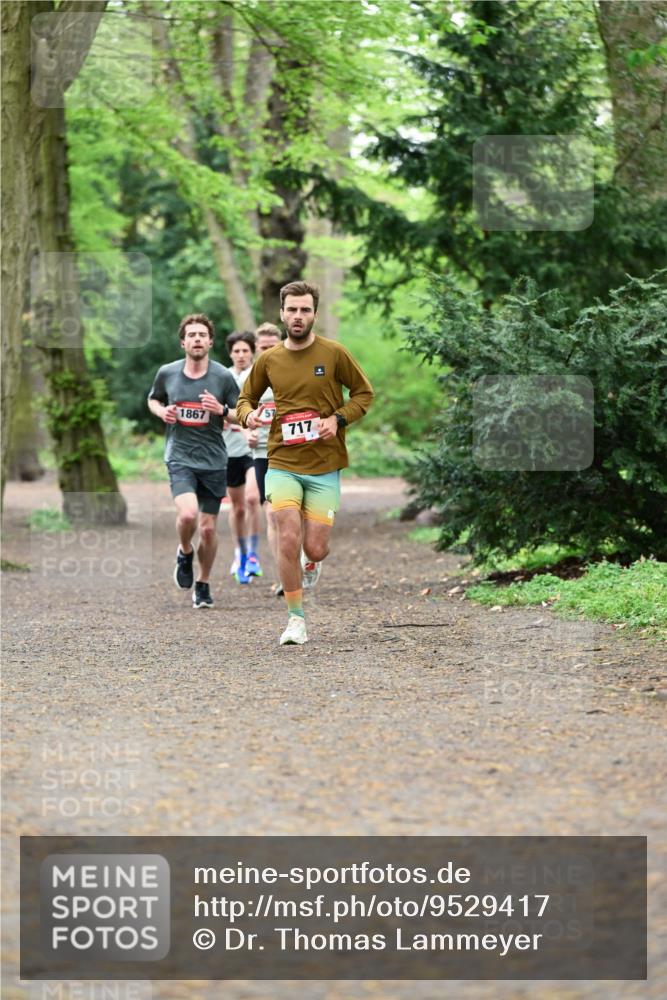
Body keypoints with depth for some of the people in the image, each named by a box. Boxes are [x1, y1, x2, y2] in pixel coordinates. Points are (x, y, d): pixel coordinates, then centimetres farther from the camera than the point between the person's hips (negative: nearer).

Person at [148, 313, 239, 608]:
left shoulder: (222, 376, -3)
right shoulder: (167, 373, 0)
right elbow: (153, 399, 20)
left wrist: (221, 410, -18)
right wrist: (162, 412, -3)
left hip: (213, 460, 1)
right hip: (180, 457, -1)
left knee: (208, 528, 4)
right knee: (187, 514, -24)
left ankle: (203, 585, 26)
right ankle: (185, 552, 10)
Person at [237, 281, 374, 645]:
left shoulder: (334, 354, -2)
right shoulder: (268, 359, 3)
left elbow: (364, 393, 7)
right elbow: (246, 398, 17)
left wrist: (338, 419, -10)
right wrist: (249, 414, -7)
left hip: (325, 467, -1)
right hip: (282, 464, 1)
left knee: (314, 548, -3)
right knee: (289, 539, -16)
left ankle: (311, 563, 37)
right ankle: (296, 620, -2)